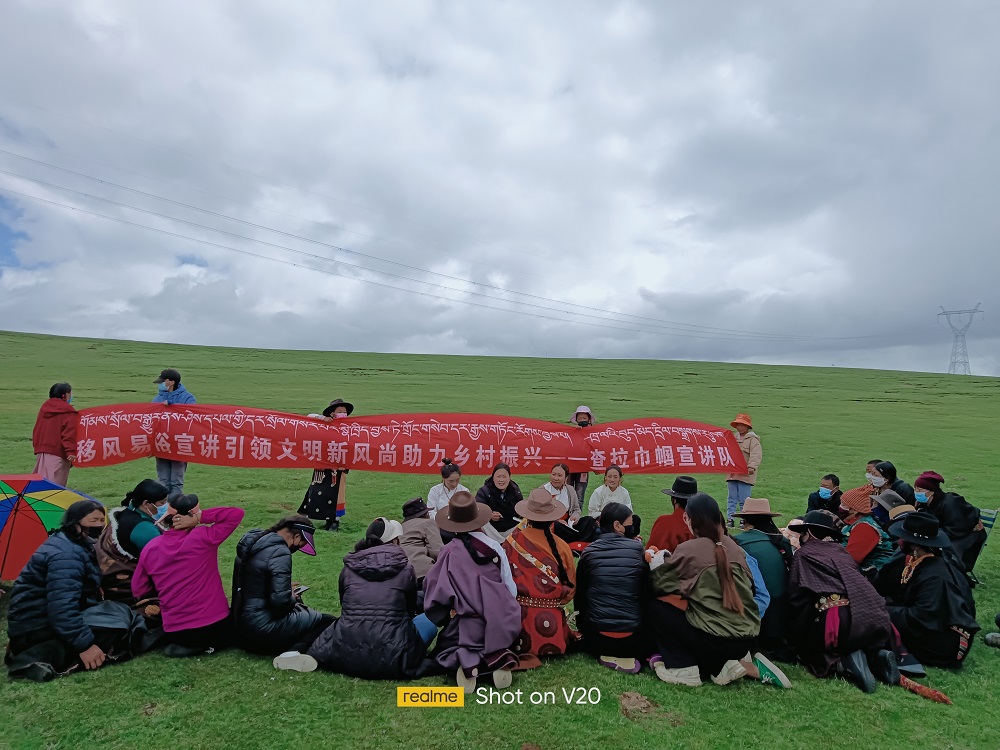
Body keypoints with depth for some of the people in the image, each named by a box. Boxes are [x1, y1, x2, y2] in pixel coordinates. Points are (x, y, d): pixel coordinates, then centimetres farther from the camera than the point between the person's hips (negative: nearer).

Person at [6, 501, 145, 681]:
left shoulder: (73, 545, 12)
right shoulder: (66, 554, -21)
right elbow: (62, 606, -31)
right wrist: (84, 645, -31)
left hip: (46, 620, 11)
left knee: (118, 612, 12)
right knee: (117, 623, -20)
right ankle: (43, 657, -23)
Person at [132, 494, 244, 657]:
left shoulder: (149, 549, -1)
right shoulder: (202, 537, -16)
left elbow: (138, 592, 10)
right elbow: (237, 513, -13)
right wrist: (200, 517, -12)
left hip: (174, 633, 4)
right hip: (215, 626, -4)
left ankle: (184, 645, 8)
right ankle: (207, 644, 3)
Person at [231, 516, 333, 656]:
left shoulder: (253, 540, 6)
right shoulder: (280, 552, -22)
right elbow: (280, 600, -26)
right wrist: (293, 598, -5)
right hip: (262, 627, -9)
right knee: (327, 620, -7)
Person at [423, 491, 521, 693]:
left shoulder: (449, 552, -6)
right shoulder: (495, 548, -1)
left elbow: (434, 591, -1)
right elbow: (511, 590, 3)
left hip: (464, 627, -2)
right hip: (499, 625, 2)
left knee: (444, 651, 25)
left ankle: (466, 663, -11)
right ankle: (500, 659, -5)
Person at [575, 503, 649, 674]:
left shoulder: (589, 552, -2)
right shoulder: (637, 549, -5)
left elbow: (579, 594, 6)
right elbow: (647, 591, 0)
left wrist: (582, 625, 21)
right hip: (632, 640, 0)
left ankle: (607, 656, 6)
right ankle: (627, 657, 6)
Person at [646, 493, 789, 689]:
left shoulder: (689, 549, -10)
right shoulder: (733, 546, 5)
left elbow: (659, 586, 1)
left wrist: (656, 564, 21)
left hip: (716, 641, -6)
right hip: (749, 639, 6)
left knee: (656, 608, 8)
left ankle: (684, 669, 1)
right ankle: (739, 662, 13)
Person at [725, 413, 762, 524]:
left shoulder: (753, 439, -4)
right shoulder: (733, 438, 18)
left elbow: (756, 455, -16)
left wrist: (752, 467, -28)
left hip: (745, 475, -6)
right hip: (732, 474, 6)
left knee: (743, 500, -3)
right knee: (732, 499, 8)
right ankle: (730, 519, 12)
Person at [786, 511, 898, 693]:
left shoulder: (803, 554, 5)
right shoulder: (841, 550, 22)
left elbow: (796, 598, 2)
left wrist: (793, 635, 13)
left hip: (838, 623, -6)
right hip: (876, 620, 6)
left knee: (805, 644, 14)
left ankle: (844, 663, -10)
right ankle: (876, 656, 2)